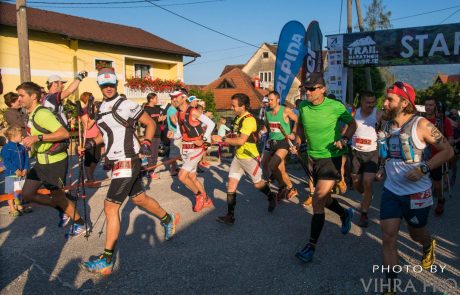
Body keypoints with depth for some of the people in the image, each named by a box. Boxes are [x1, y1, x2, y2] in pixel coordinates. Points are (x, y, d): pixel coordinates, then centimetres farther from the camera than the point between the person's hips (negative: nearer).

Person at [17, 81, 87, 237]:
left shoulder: (42, 113, -21)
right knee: (27, 194, 12)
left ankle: (80, 224, 25)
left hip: (55, 161, -9)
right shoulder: (32, 114, 9)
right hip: (42, 161, 9)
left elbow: (64, 133, -30)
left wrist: (38, 138, -32)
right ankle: (63, 210, 27)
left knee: (58, 196, 5)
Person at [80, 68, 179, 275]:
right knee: (140, 198, 19)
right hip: (119, 162, 8)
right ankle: (169, 220, 43)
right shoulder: (102, 108, 13)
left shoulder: (126, 105, -10)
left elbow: (150, 123, -3)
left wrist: (146, 143, -14)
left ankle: (106, 261, -2)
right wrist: (92, 142, 7)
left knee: (110, 207, -9)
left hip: (127, 161, -8)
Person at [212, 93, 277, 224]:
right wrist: (224, 139, 1)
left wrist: (222, 139, -23)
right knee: (231, 184, 0)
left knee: (257, 184, 11)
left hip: (250, 158, -8)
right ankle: (230, 216, 4)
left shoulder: (249, 120, -21)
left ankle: (271, 197, 42)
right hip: (238, 157, 8)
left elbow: (241, 140, -28)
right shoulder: (238, 117, 7)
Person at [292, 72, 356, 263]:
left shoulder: (335, 107, -15)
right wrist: (297, 143, 2)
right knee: (323, 199, 19)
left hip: (331, 158, -6)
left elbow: (352, 124, 1)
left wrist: (344, 139, -16)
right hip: (313, 158, 6)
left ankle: (311, 246, -1)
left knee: (318, 201, -11)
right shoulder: (303, 106, -4)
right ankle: (345, 214, 51)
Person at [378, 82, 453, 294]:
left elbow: (447, 150, -11)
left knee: (416, 234, 18)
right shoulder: (386, 126, 1)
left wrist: (423, 169, -21)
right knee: (388, 237, -4)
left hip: (417, 192, -3)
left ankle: (429, 246, 57)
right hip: (391, 190, 4)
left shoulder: (421, 125, -15)